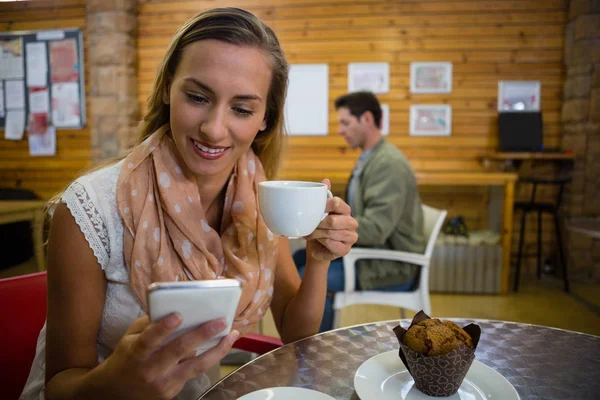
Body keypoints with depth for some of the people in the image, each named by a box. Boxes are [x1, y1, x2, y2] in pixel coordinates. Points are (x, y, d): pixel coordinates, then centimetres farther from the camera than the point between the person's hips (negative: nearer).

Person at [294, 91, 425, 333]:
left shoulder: (388, 164, -21)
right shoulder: (370, 158, 10)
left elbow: (375, 229, -28)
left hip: (392, 265, -10)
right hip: (372, 251, 10)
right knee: (300, 259, 9)